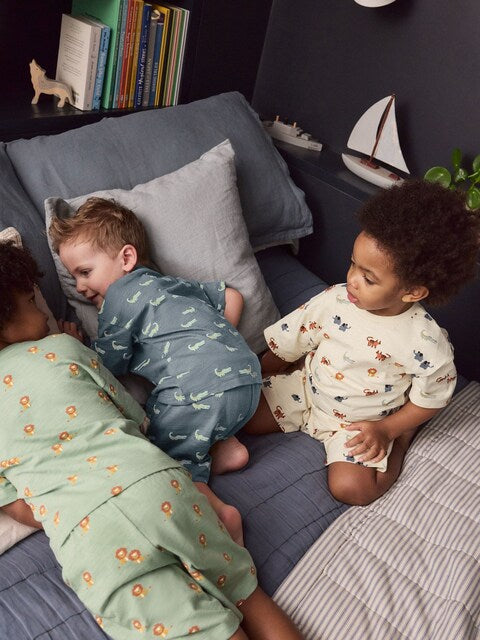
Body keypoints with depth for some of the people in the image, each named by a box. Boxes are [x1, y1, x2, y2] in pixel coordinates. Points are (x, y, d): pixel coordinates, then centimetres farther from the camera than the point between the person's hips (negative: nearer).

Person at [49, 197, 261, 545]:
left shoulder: (121, 295, 4)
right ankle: (225, 447, 9)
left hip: (202, 389, -9)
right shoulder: (172, 283, 28)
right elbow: (232, 297, 32)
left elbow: (108, 367, 8)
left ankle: (218, 512, -21)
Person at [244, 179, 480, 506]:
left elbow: (431, 400, -9)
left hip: (359, 424, -3)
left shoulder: (426, 343, -25)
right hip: (308, 390, 4)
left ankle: (401, 441, 7)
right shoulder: (334, 301, -17)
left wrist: (387, 430, -13)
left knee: (351, 488, -22)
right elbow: (286, 344, -4)